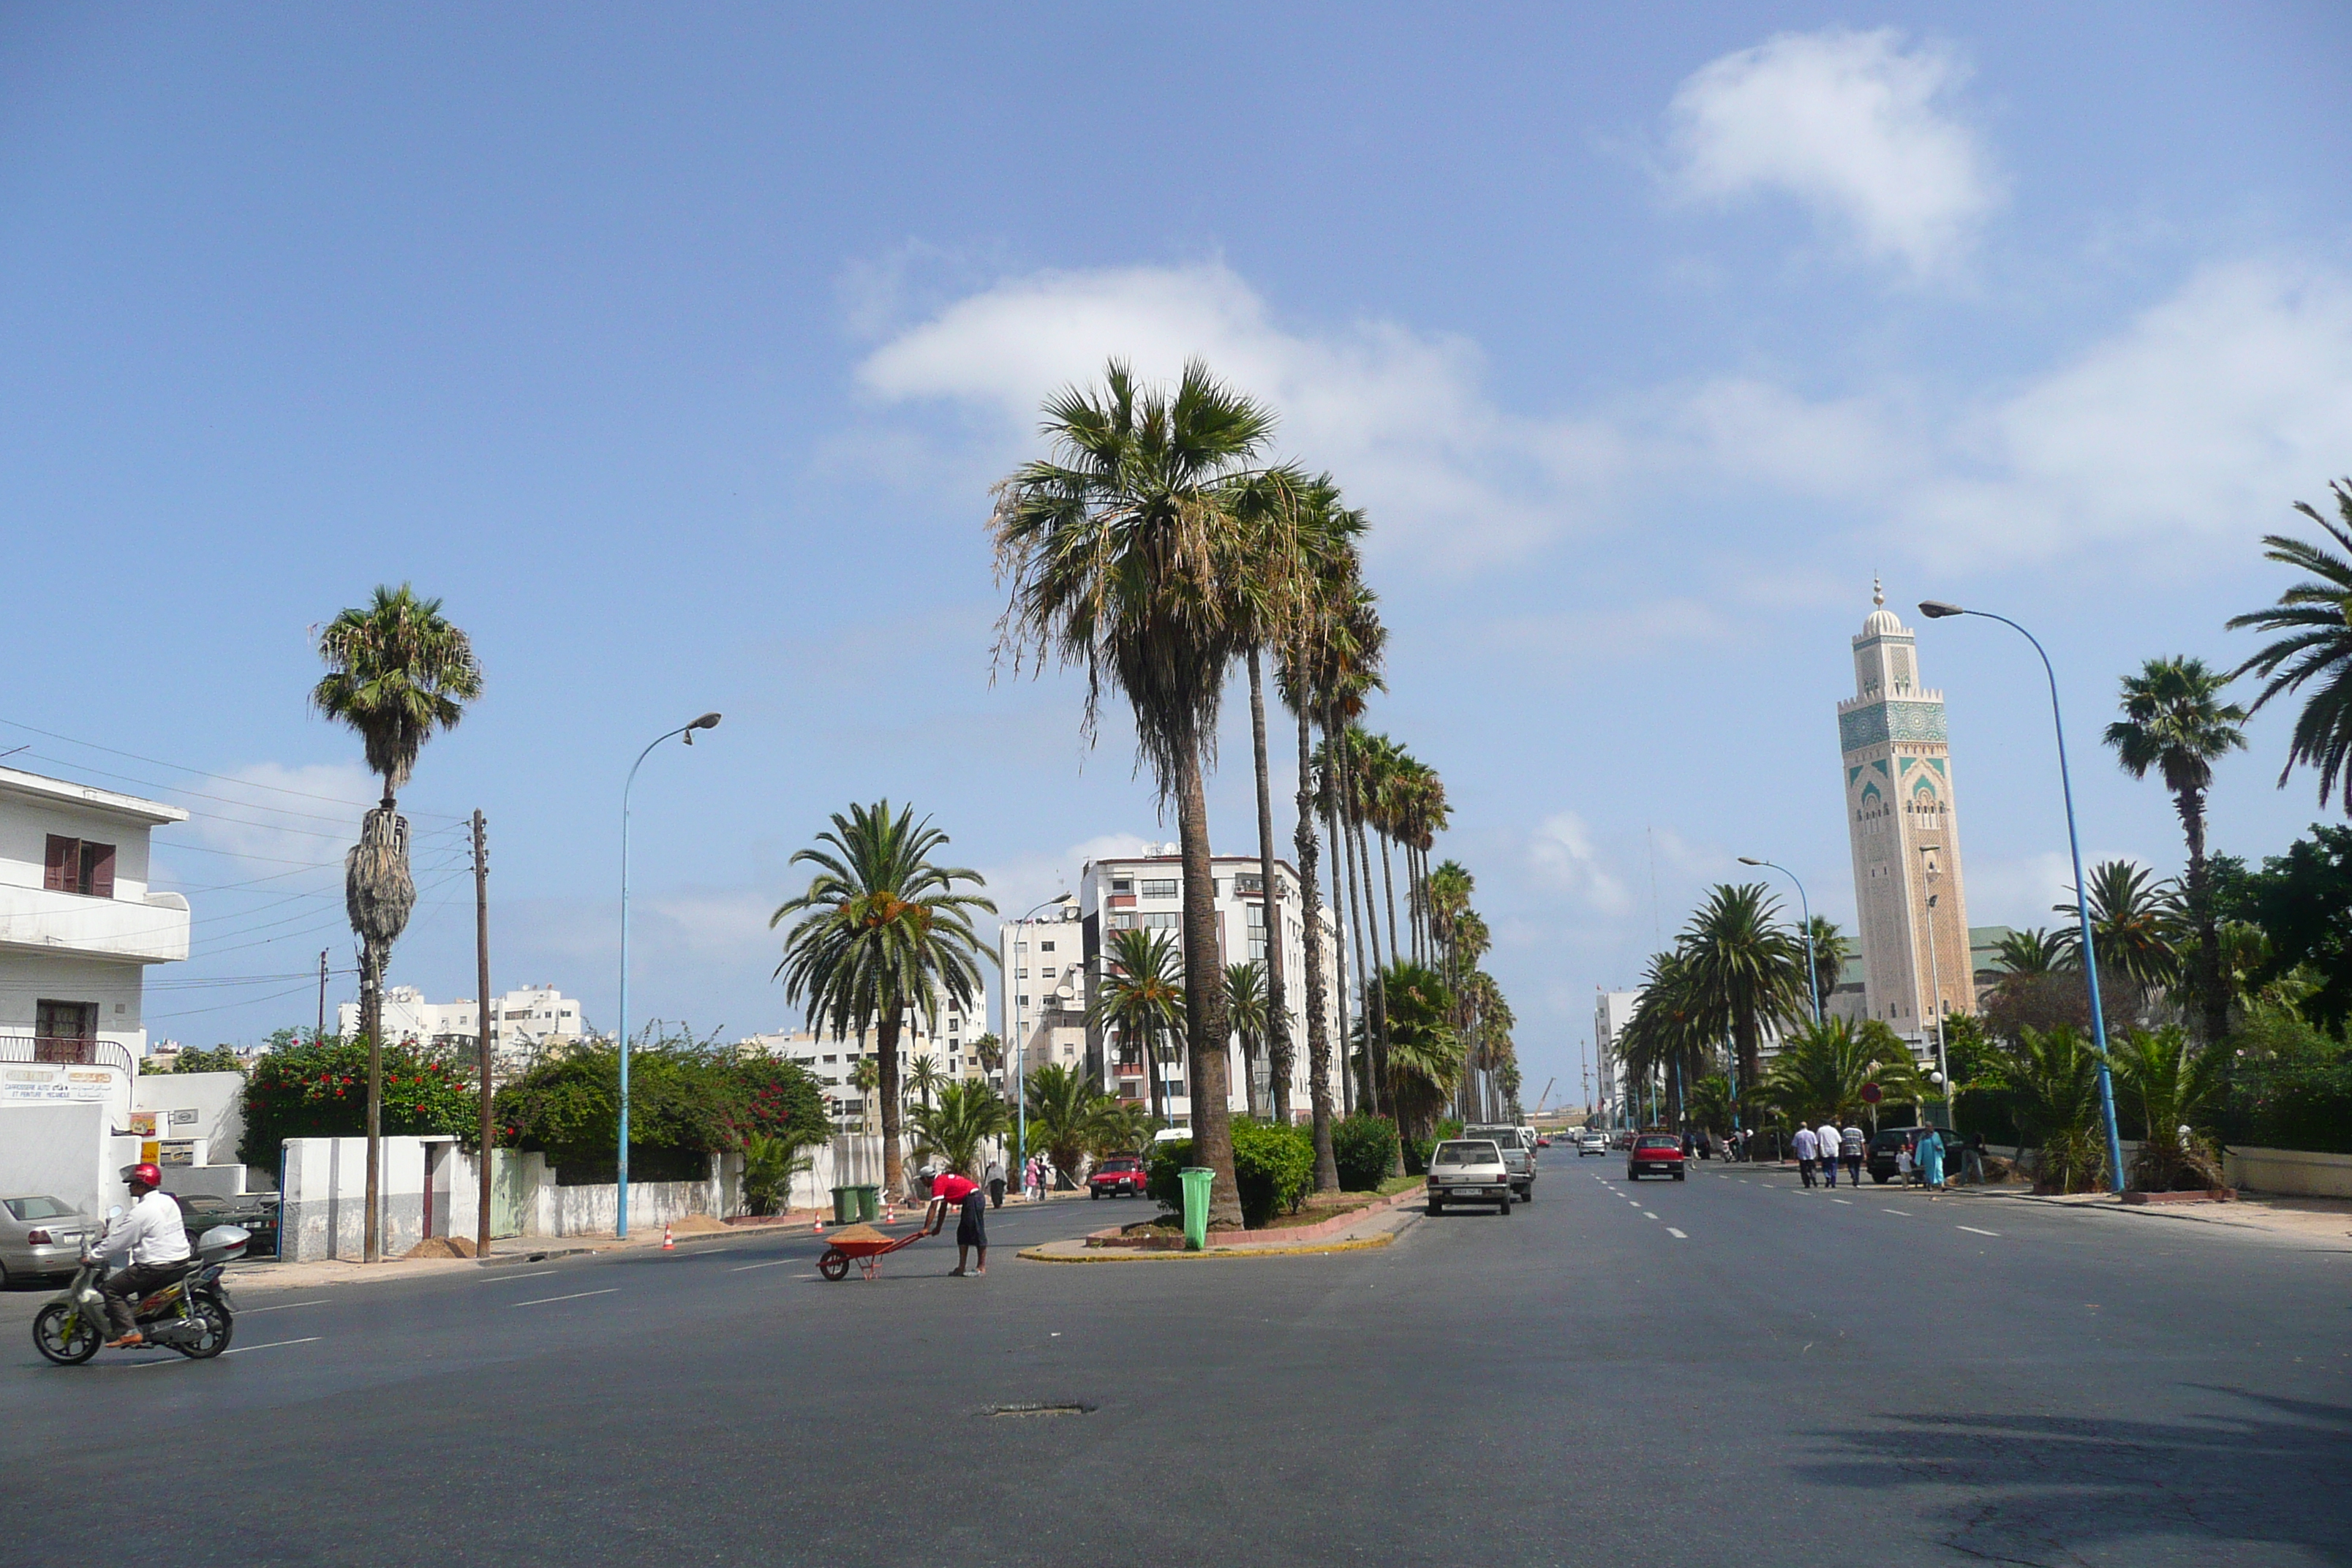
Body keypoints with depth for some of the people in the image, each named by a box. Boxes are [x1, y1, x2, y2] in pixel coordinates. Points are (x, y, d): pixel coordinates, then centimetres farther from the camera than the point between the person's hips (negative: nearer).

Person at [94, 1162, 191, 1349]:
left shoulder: (141, 1211, -15)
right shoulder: (168, 1201, 12)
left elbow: (118, 1241, -12)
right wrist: (111, 1232, 31)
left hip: (156, 1267, -9)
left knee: (111, 1289, -2)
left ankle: (128, 1332, -12)